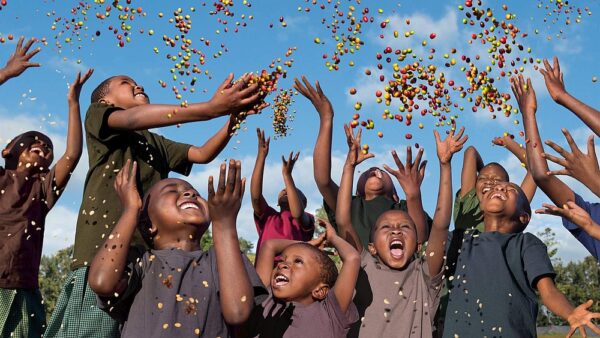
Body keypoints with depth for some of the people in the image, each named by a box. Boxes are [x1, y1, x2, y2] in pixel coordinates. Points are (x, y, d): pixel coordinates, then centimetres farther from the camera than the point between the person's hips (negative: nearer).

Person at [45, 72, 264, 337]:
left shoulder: (155, 143, 29)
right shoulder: (97, 115, 10)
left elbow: (203, 154, 16)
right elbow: (134, 118, -12)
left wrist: (233, 117, -4)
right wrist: (211, 108, -24)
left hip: (148, 256, 6)